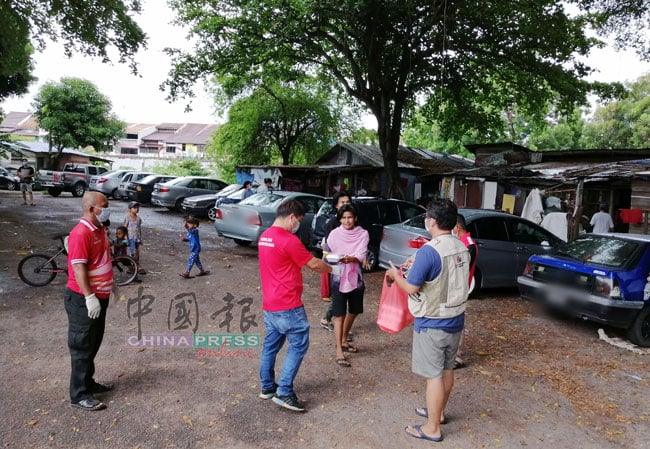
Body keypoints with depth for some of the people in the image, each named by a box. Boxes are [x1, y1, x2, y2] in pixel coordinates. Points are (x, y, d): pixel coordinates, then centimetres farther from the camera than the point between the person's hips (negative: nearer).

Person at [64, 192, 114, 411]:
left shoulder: (99, 229, 9)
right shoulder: (81, 233, -21)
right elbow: (78, 268, -24)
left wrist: (110, 286, 21)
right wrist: (89, 297, -25)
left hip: (99, 296, 9)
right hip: (84, 300, -9)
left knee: (94, 344, 19)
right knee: (82, 347, 1)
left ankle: (88, 382, 33)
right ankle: (79, 395, 12)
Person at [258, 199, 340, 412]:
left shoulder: (265, 237, 9)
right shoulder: (289, 240, -19)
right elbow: (313, 264, -10)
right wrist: (333, 269, 8)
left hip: (269, 303, 9)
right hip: (287, 305, -9)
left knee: (271, 344, 17)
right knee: (299, 345, 0)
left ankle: (267, 387, 28)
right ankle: (284, 392, 2)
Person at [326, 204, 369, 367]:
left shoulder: (363, 234, -5)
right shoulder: (334, 234, -7)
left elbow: (361, 256, -16)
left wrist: (350, 259, -35)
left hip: (356, 278, 4)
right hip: (338, 279, -3)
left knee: (353, 311, 19)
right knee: (339, 315, -4)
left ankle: (344, 341, 40)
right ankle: (339, 352, 0)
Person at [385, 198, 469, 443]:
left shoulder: (428, 251, -24)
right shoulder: (462, 248, 1)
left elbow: (411, 288, -19)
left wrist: (396, 276, 1)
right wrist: (417, 267, 18)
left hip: (432, 323, -8)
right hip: (455, 320, 8)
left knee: (434, 375, 4)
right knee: (447, 369, 21)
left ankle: (432, 428, 17)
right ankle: (438, 412, 39)